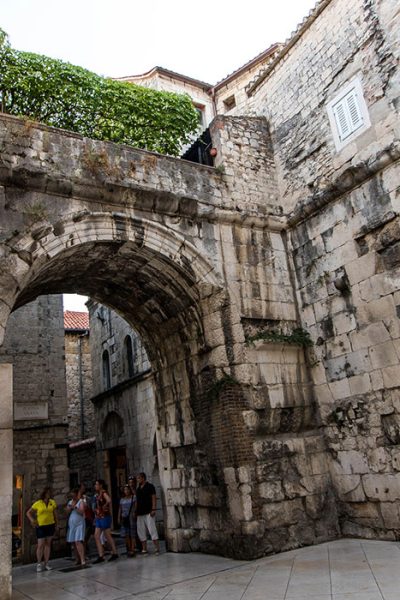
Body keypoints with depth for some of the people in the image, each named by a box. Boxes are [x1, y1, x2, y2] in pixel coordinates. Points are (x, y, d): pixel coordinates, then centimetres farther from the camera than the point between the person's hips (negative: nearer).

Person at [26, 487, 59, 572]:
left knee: (48, 544, 8)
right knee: (40, 545, -4)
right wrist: (32, 520, -14)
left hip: (50, 525, 3)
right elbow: (28, 512, 1)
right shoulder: (37, 503, -6)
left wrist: (56, 524, 7)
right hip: (40, 526, -3)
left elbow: (55, 514, 9)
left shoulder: (52, 502, 2)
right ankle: (39, 564, 11)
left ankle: (46, 563, 16)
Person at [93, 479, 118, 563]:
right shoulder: (98, 494, 12)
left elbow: (109, 500, -33)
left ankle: (114, 553, 13)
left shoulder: (103, 493, -13)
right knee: (96, 536, 5)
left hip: (104, 517, -9)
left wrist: (104, 506, -17)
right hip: (99, 517, 9)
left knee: (108, 536, 1)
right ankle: (101, 556, 8)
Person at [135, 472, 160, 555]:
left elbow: (154, 498, -9)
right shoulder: (138, 489, 16)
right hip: (140, 513, 7)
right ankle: (144, 549, 15)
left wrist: (153, 509, -17)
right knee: (141, 532, 7)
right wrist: (136, 511, 11)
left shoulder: (150, 486, -3)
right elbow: (137, 501, 18)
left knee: (152, 530, -8)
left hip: (148, 512, -7)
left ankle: (157, 549, -3)